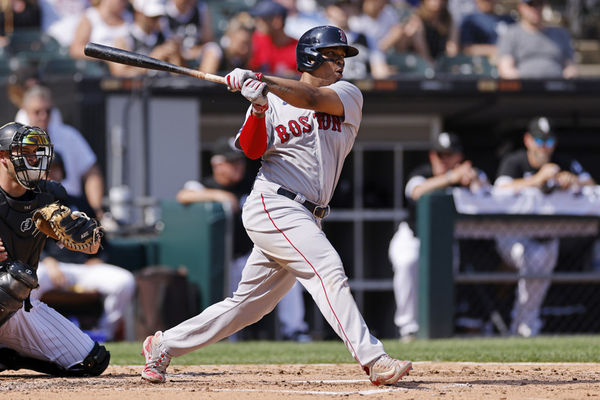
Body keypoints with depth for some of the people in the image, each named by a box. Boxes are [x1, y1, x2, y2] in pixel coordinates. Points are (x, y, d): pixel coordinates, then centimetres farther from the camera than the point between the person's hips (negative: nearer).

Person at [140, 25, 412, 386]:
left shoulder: (348, 95, 8)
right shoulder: (274, 103, 4)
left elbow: (311, 98, -12)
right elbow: (252, 150, -8)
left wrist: (263, 82, -25)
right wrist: (258, 109, -24)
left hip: (306, 219, 5)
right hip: (274, 205, -5)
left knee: (248, 304, 10)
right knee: (328, 271, -21)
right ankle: (373, 360, -26)